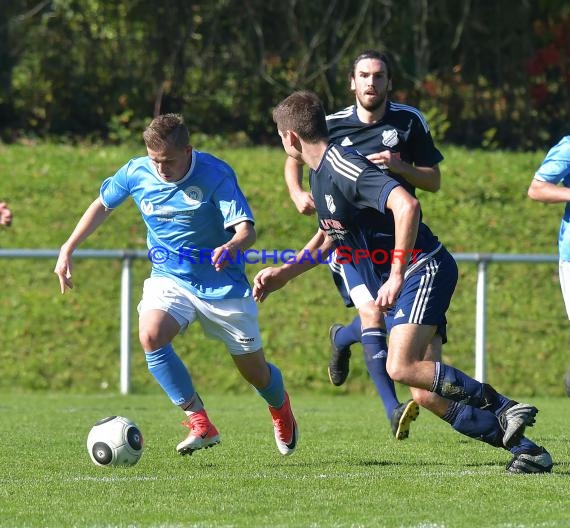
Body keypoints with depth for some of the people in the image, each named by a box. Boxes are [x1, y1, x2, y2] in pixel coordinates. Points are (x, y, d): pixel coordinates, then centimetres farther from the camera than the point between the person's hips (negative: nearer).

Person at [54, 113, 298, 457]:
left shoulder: (216, 175, -22)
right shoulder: (136, 173, -10)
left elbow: (246, 229, -29)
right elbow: (103, 205, 10)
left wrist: (231, 247, -52)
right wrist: (68, 249, 5)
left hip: (223, 285, -2)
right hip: (169, 278, 3)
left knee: (255, 373, 8)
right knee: (150, 336, -30)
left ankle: (280, 407, 47)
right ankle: (200, 423, -20)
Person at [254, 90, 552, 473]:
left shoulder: (342, 166, -18)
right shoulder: (320, 172, 14)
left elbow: (406, 205, -33)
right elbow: (329, 236, 32)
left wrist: (395, 276, -32)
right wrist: (284, 273, 25)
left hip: (423, 269, -9)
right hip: (398, 281, 9)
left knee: (402, 367, -27)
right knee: (426, 394, -2)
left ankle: (504, 409, -17)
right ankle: (525, 448, -1)